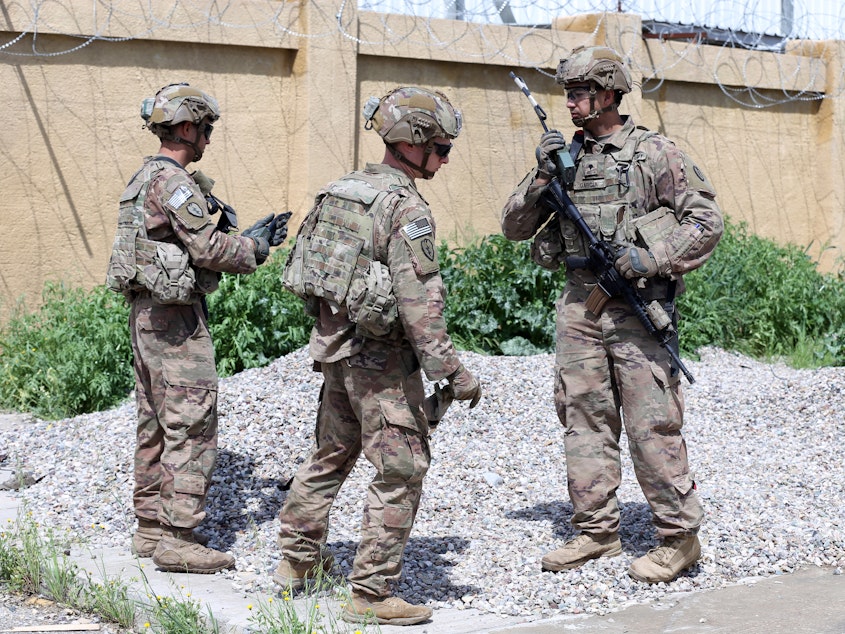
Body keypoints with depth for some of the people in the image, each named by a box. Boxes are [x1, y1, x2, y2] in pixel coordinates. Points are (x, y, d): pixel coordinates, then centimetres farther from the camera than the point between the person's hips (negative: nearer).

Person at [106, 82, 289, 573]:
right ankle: (177, 537, -8)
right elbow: (207, 248, -20)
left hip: (148, 311, 10)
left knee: (156, 424, 14)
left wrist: (247, 240, 11)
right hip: (175, 316, -10)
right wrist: (258, 248, -5)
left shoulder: (146, 179, 16)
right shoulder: (173, 181, -15)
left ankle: (152, 527, 20)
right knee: (192, 427, -8)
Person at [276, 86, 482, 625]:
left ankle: (298, 559, 34)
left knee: (331, 454, 22)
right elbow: (419, 302, -22)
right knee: (401, 470, -2)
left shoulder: (341, 191, 9)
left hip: (334, 348, 9)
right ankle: (371, 593, 0)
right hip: (383, 359, -9)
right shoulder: (406, 207, -16)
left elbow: (302, 270, 15)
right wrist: (452, 371, -19)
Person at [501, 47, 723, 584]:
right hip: (580, 302, 6)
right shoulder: (565, 156, 12)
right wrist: (541, 180, -5)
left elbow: (707, 220, -6)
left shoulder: (654, 153, -4)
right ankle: (598, 530, 17)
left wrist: (651, 259, -17)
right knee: (584, 418, 8)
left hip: (637, 305, -6)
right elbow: (514, 227, 12)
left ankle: (680, 535, 5)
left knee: (652, 425, -5)